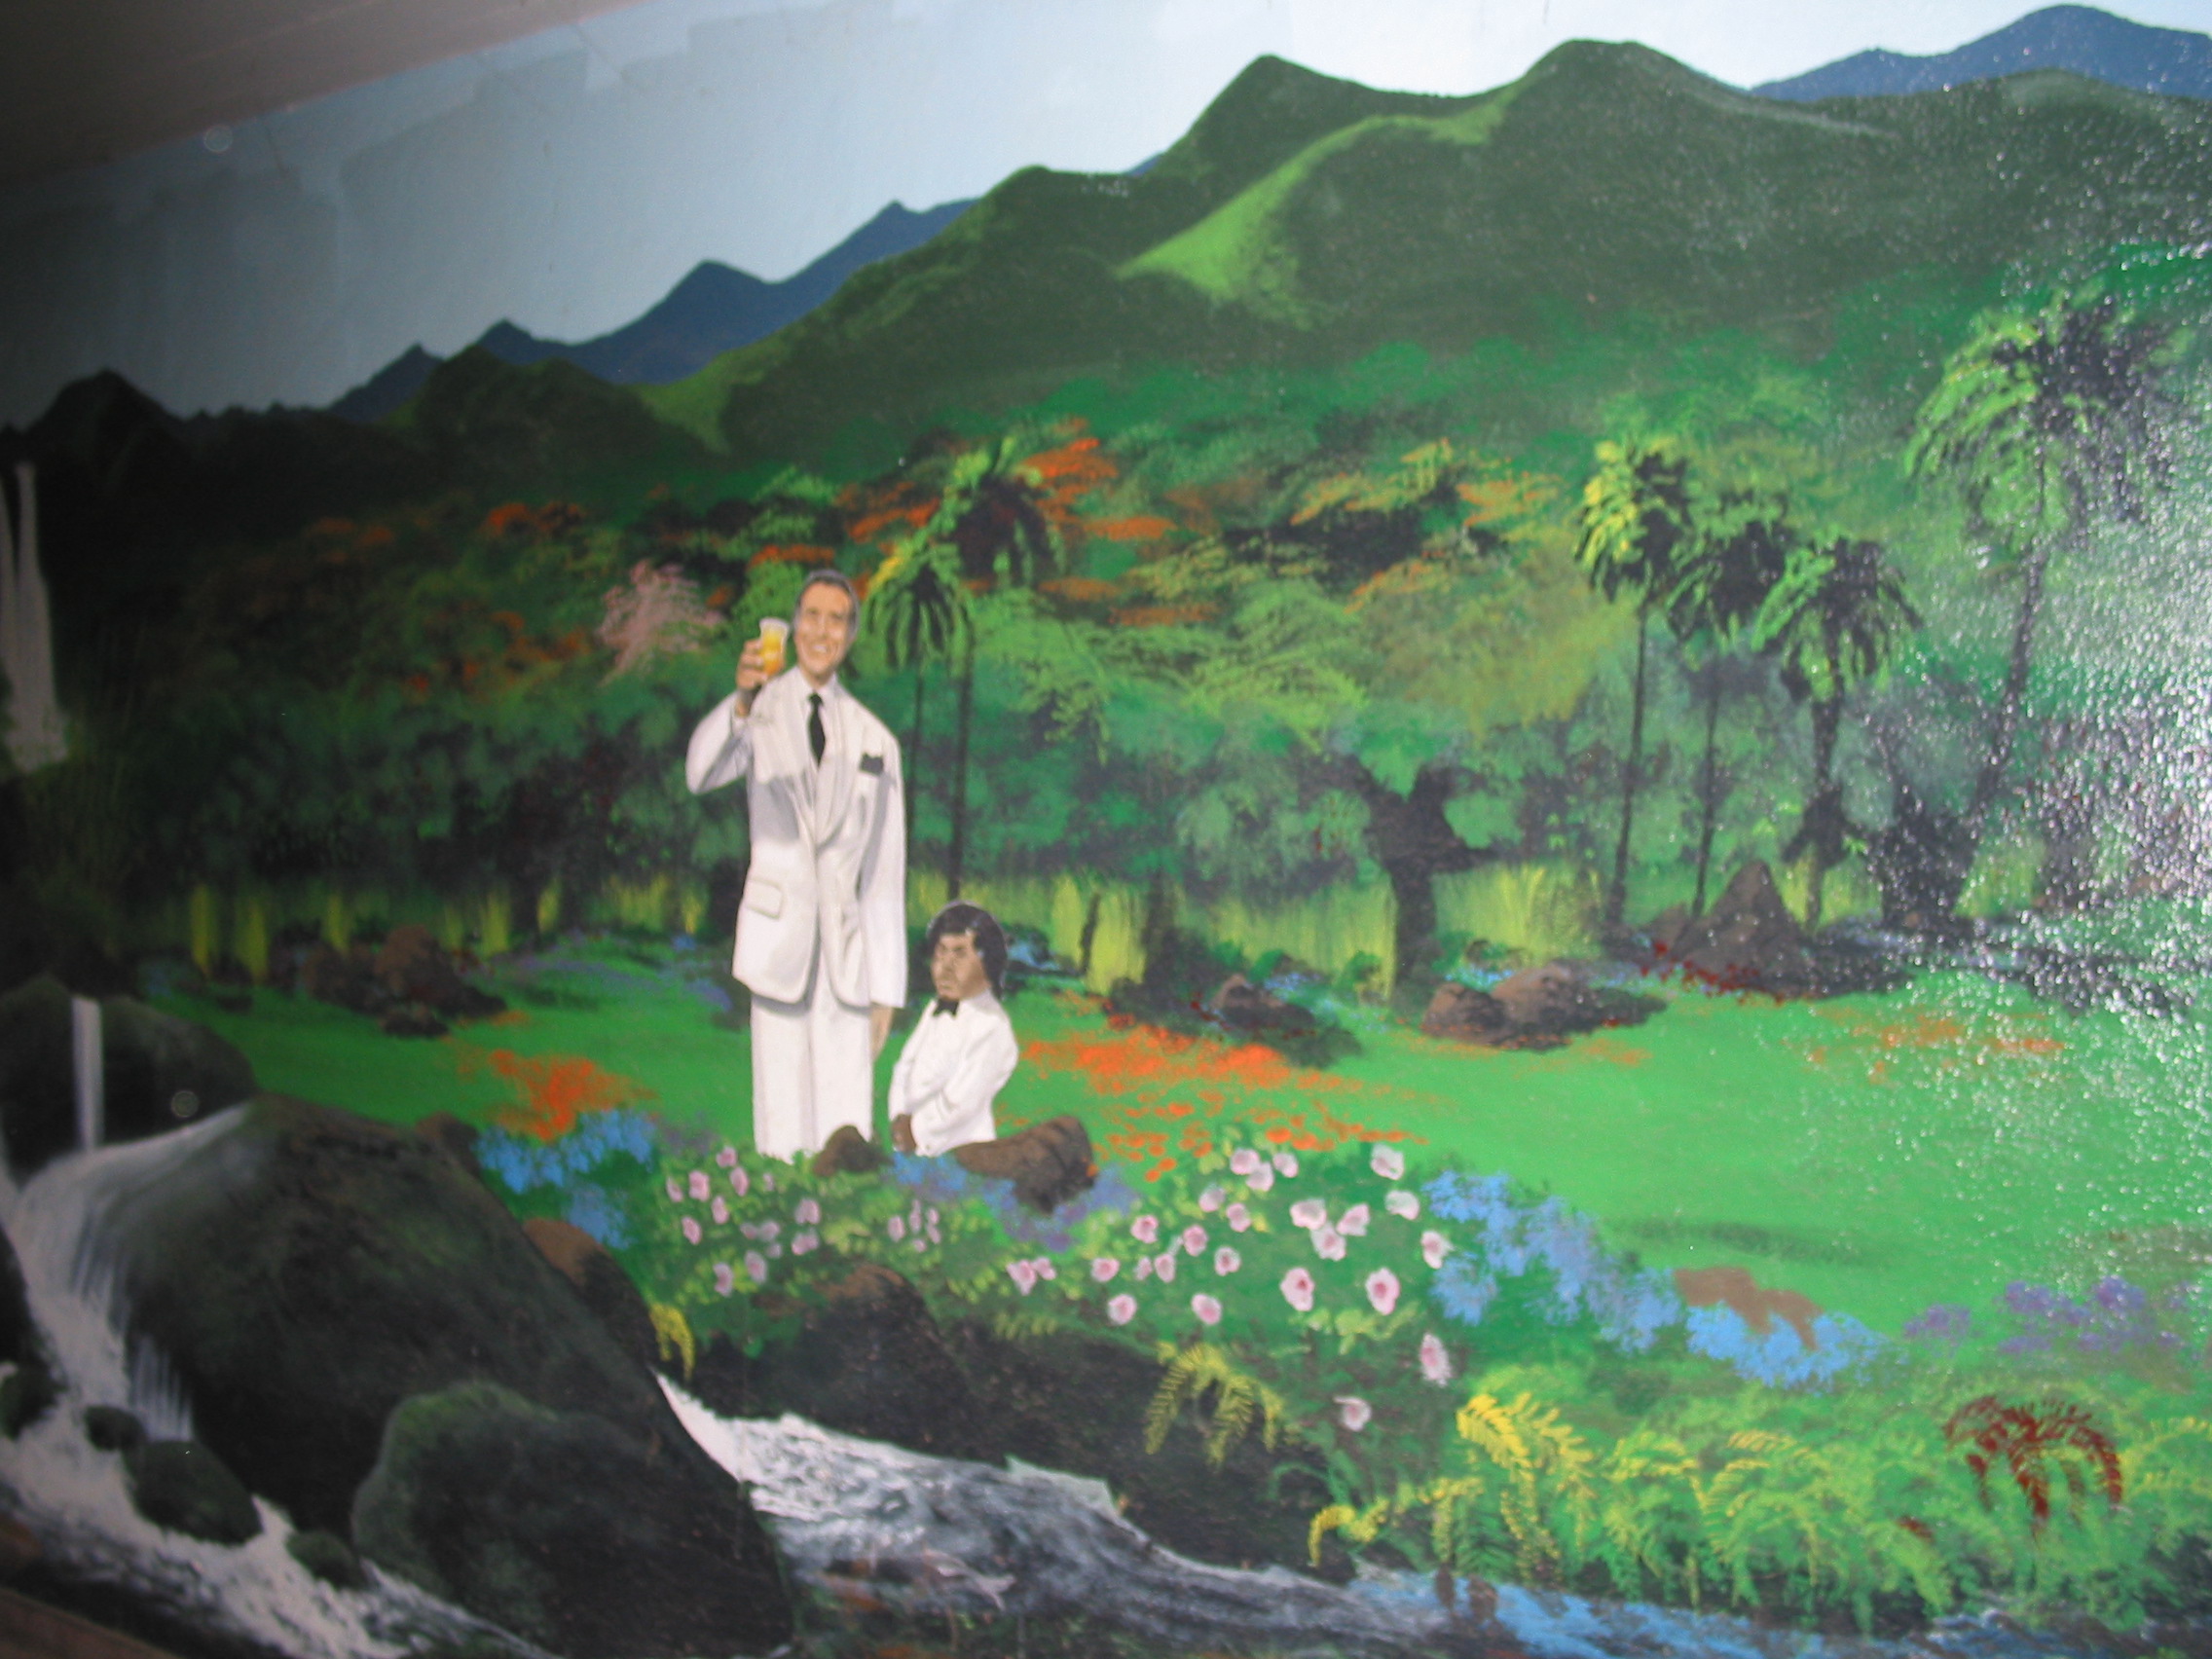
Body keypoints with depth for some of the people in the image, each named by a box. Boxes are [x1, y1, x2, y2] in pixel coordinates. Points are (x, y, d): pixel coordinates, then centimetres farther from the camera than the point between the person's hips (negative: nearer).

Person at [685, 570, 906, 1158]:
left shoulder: (875, 739, 12)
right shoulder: (760, 713, 5)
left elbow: (885, 873, 12)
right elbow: (701, 774, -18)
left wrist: (886, 991, 8)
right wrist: (741, 701, -37)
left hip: (846, 951, 2)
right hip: (778, 935, -2)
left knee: (848, 1127, -1)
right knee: (782, 1127, -4)